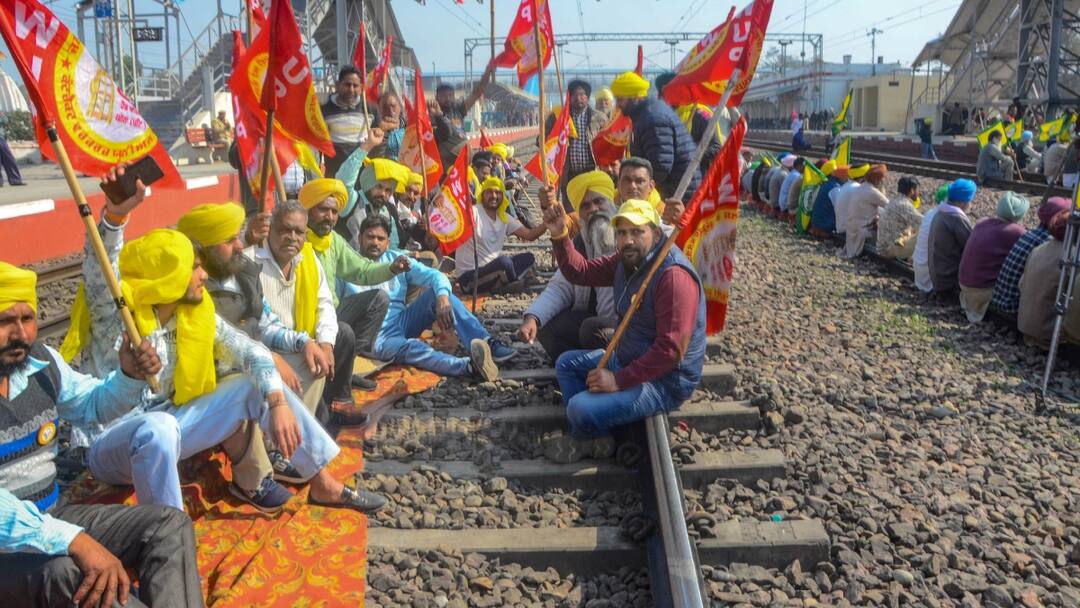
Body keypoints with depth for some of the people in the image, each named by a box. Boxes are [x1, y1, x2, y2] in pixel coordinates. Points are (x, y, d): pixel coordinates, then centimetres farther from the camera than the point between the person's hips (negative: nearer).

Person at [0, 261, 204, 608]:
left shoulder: (41, 362, 1)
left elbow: (95, 405, 19)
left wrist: (130, 376, -4)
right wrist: (74, 540, -39)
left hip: (49, 518, 8)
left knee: (169, 525, -3)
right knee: (64, 572, -36)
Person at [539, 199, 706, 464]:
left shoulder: (674, 275, -28)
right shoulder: (627, 259, 1)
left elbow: (671, 349, -31)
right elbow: (581, 272, 10)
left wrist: (619, 380, -27)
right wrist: (560, 236, -8)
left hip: (664, 381, -10)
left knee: (581, 409, -26)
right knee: (566, 363, 20)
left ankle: (582, 441, 11)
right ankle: (593, 436, 2)